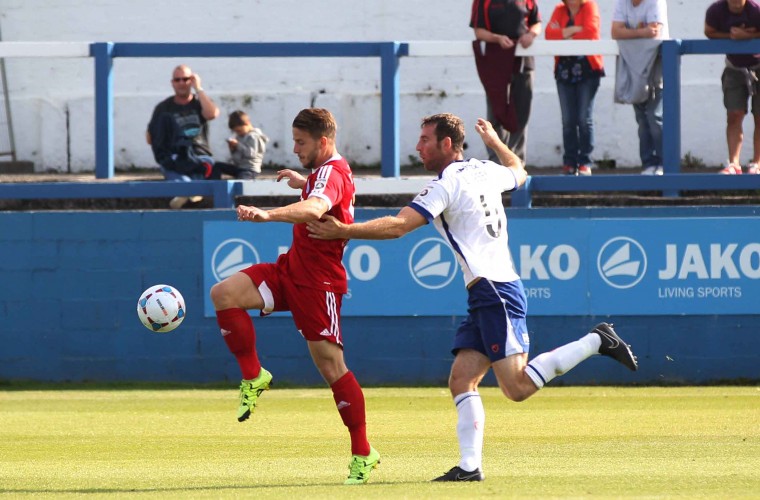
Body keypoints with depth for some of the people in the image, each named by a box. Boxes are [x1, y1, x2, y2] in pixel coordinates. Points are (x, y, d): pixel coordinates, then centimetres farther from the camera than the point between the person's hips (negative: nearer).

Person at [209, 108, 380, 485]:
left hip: (318, 282, -9)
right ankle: (253, 377, -3)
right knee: (224, 294, -13)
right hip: (290, 269, 9)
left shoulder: (331, 173, -19)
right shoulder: (325, 171, 12)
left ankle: (363, 455, 2)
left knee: (331, 366, -7)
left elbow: (314, 209, -45)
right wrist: (303, 182, 45)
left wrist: (268, 214, -59)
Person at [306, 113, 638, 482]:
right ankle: (470, 465, -3)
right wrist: (494, 140, 52)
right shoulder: (485, 171, 15)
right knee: (461, 380, 3)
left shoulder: (446, 185, -9)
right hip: (485, 299, 10)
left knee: (517, 387, -15)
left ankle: (596, 342, -9)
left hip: (495, 294, -10)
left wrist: (343, 231, -16)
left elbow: (398, 226, -18)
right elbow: (518, 171, 39)